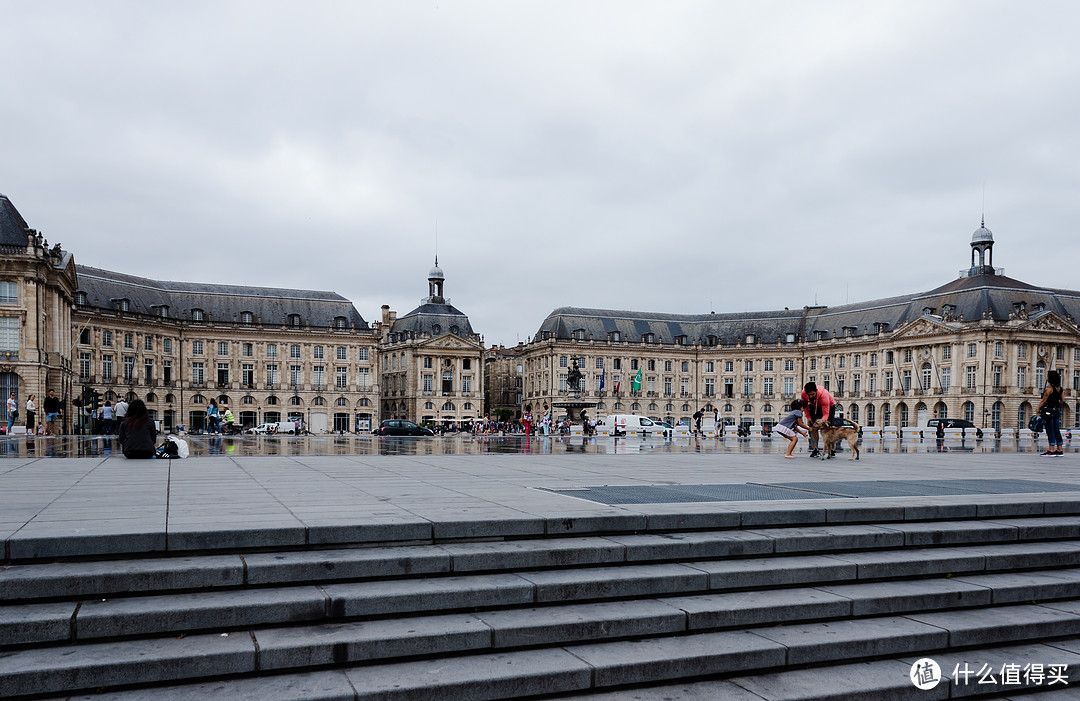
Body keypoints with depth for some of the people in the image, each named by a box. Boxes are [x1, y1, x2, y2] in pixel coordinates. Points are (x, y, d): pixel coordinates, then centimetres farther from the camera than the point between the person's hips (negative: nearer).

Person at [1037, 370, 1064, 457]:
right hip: (1057, 411, 8)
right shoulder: (1060, 388, 9)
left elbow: (1043, 401, -13)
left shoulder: (1049, 388, -14)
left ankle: (1052, 450, -9)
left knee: (1050, 431, -6)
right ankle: (1059, 450, 12)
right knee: (1057, 431, 10)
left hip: (1048, 411, -8)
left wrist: (1038, 409, -6)